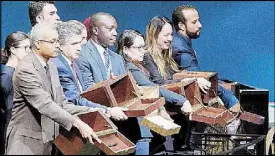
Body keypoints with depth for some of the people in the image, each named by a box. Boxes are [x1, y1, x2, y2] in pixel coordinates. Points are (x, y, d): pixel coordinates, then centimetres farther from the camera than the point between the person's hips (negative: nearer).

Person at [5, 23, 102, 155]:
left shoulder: (51, 68, 11)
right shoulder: (25, 69, -18)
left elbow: (61, 104, 11)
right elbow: (45, 105, -26)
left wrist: (88, 111, -4)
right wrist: (77, 123, -33)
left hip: (48, 140, 8)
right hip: (26, 142, -8)